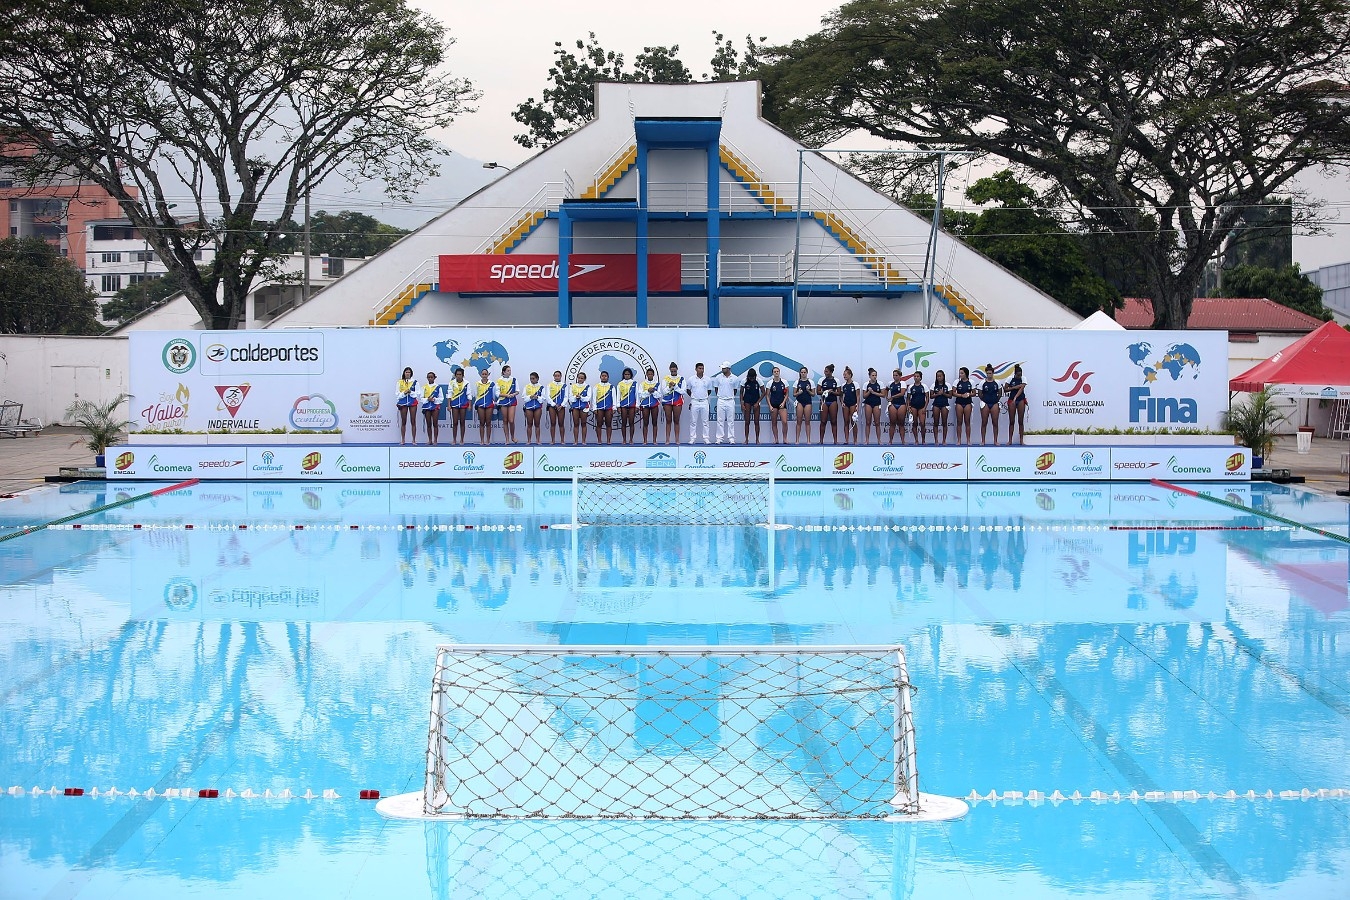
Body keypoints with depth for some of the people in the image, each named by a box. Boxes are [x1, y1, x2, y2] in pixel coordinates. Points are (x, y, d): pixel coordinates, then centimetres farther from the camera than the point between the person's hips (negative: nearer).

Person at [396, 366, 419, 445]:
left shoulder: (415, 382, 2)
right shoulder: (399, 382, 4)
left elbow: (418, 393, -1)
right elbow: (397, 394, 2)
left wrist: (411, 392, -16)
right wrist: (404, 393, -14)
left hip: (413, 402, -1)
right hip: (403, 402, 1)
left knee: (413, 421, 0)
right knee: (403, 422, 4)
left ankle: (414, 440, 3)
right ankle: (403, 440, 9)